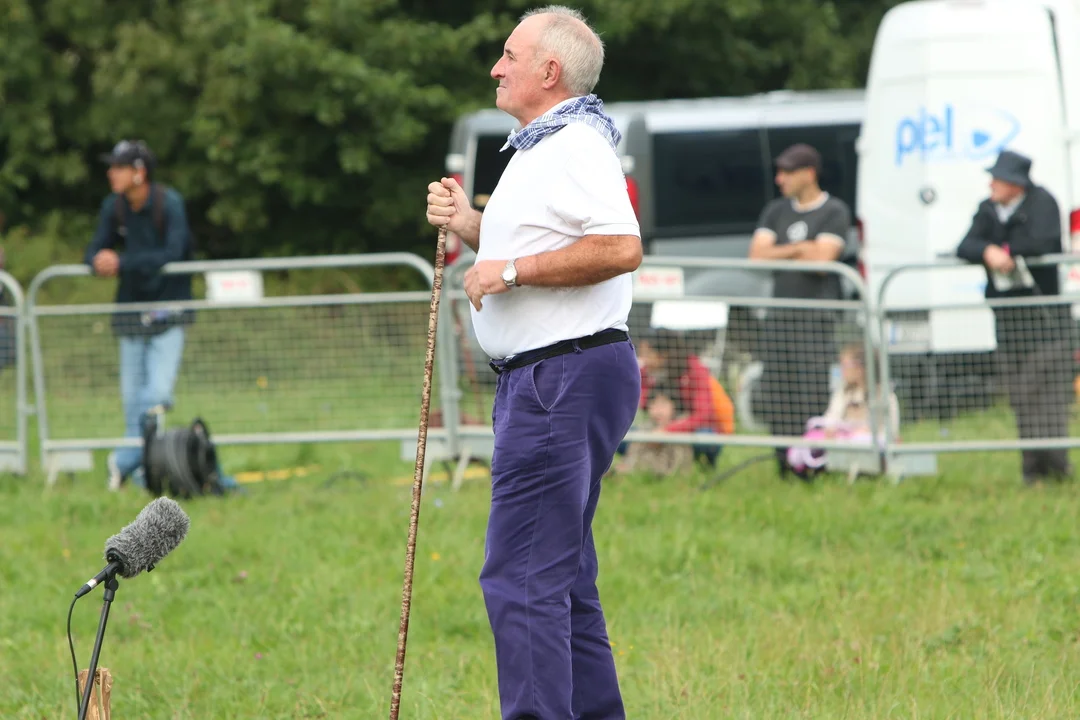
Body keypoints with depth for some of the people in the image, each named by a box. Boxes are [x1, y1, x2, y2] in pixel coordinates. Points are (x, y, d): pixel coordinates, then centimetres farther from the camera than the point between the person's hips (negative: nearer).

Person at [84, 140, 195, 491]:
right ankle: (140, 475, 12)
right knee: (131, 397, 4)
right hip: (131, 312, 5)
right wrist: (100, 261, -22)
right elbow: (94, 252, 3)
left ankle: (124, 460, -5)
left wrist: (122, 263, -28)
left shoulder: (170, 203, -13)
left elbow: (172, 254, -23)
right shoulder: (113, 206, 3)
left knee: (158, 393, -16)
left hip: (167, 313, -5)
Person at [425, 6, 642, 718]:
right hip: (544, 380, 11)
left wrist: (512, 270, -20)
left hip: (566, 375, -11)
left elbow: (621, 248, -26)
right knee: (561, 577, 14)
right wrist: (472, 226, 13)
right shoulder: (542, 148, 21)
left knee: (522, 575, -14)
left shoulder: (577, 146, -13)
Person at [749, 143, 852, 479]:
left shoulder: (835, 211, 0)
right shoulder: (775, 211, 17)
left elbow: (822, 259, -11)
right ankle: (785, 466, 5)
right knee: (776, 397, -1)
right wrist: (799, 250, -4)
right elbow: (757, 255, 6)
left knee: (815, 397, -11)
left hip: (818, 315, -5)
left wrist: (780, 254, 2)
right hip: (779, 313, 5)